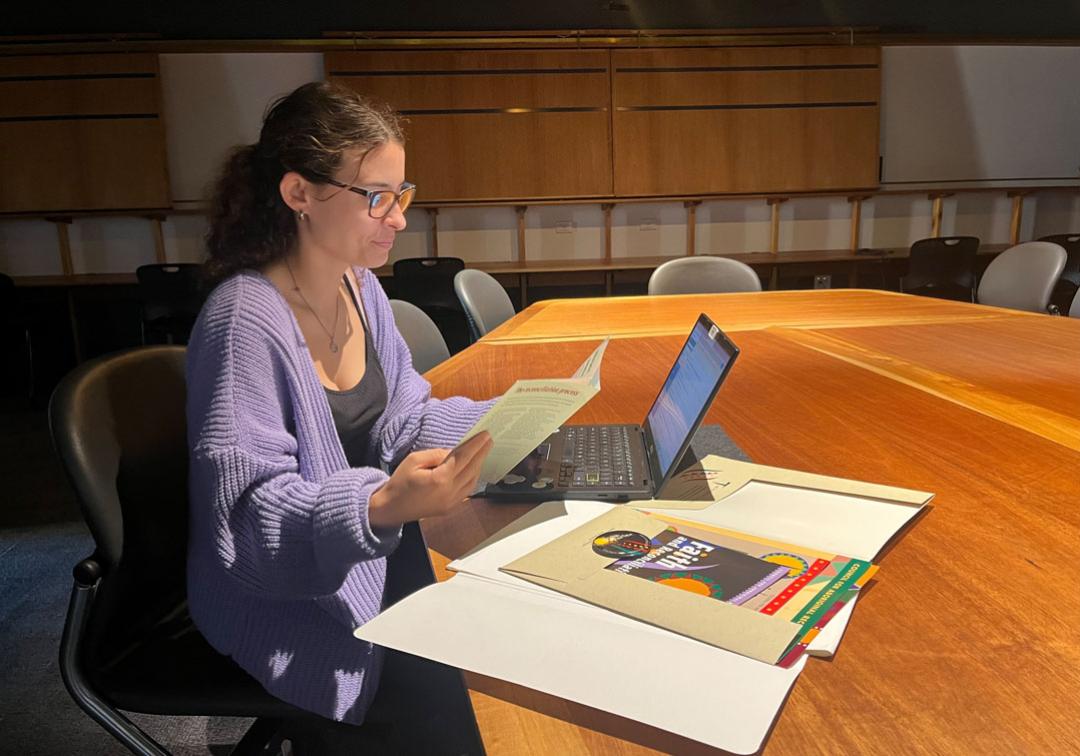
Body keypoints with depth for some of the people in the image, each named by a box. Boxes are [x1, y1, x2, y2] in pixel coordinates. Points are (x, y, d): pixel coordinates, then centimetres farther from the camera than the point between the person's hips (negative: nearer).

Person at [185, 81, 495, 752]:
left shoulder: (361, 288, 1)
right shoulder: (244, 325, -24)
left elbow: (398, 421, 4)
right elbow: (249, 519, -23)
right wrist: (380, 507, -39)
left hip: (374, 554, 7)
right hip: (286, 599, -7)